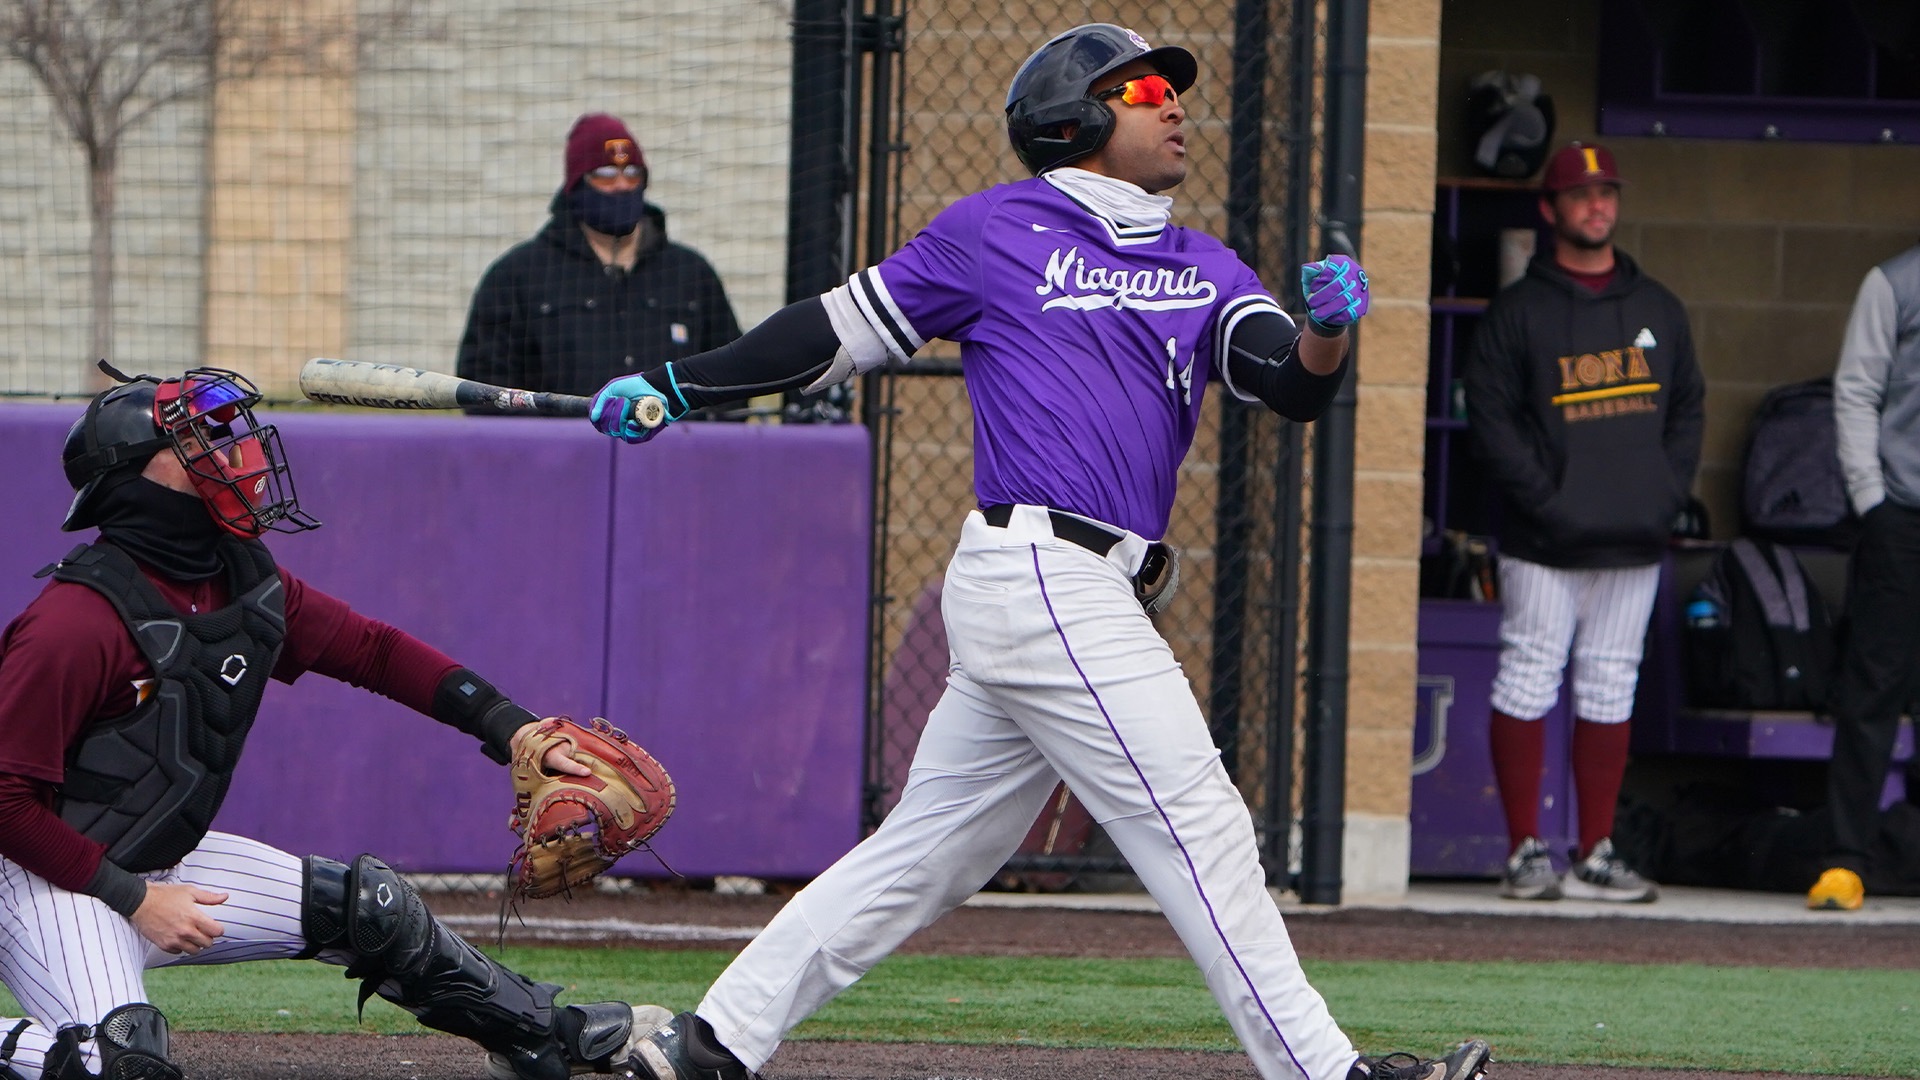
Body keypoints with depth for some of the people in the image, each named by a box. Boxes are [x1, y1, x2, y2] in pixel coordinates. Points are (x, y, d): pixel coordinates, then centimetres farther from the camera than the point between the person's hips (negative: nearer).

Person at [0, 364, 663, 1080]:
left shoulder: (247, 581, 2)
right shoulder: (80, 618, -24)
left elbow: (371, 648, 12)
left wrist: (507, 725, 2)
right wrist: (134, 898, -20)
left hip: (167, 863, 9)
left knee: (369, 905, 11)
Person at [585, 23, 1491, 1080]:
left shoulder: (1202, 268, 18)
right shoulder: (996, 231, 2)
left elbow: (1292, 383, 3)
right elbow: (844, 329, 8)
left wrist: (1327, 329, -20)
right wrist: (678, 384, 5)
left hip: (1089, 596, 7)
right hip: (1042, 582, -7)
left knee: (927, 852, 9)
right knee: (1199, 825, -9)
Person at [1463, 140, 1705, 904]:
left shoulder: (1658, 309, 15)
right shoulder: (1517, 312, 0)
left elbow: (1687, 406, 18)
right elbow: (1490, 418, -5)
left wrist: (1668, 492, 3)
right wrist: (1545, 501, -13)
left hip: (1634, 545, 4)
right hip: (1544, 546, -4)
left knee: (1610, 690, 5)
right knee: (1528, 682, -6)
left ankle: (1595, 856, 8)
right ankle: (1526, 850, -2)